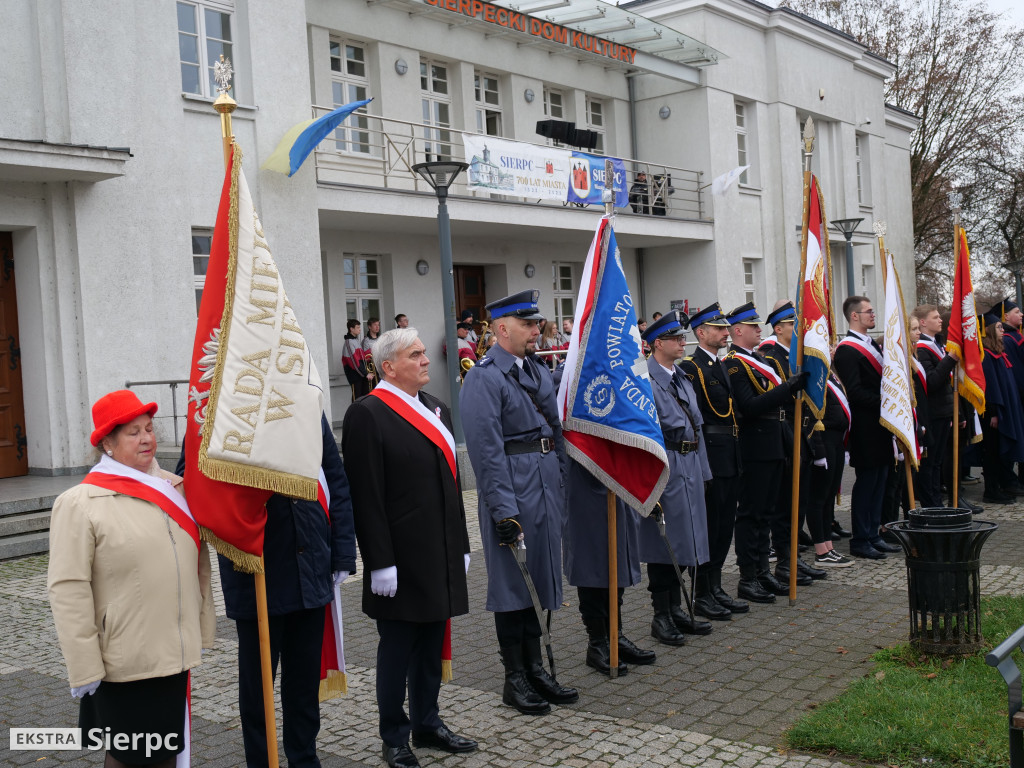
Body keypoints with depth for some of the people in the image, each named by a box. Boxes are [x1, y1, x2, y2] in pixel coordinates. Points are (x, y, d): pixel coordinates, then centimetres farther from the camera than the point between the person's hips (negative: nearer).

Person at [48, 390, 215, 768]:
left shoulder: (175, 488, 7)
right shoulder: (80, 503, -11)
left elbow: (198, 562, 15)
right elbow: (67, 591, -13)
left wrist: (202, 629, 15)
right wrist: (84, 668, -14)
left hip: (175, 655, 6)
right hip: (123, 665, -5)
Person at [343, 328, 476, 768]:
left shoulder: (437, 410, 14)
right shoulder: (367, 414, -11)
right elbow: (366, 496, -15)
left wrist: (461, 546, 16)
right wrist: (380, 562, -18)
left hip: (441, 554, 7)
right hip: (401, 558, -7)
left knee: (431, 644, 17)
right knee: (397, 647, 4)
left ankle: (427, 724, 31)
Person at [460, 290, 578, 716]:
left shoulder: (539, 371, 14)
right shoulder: (483, 378, -12)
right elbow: (486, 450, -17)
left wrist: (564, 487, 13)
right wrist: (503, 510, -20)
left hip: (547, 488, 8)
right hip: (511, 490, -8)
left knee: (541, 577, 14)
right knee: (512, 583, 2)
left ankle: (535, 668, 26)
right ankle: (515, 679, 14)